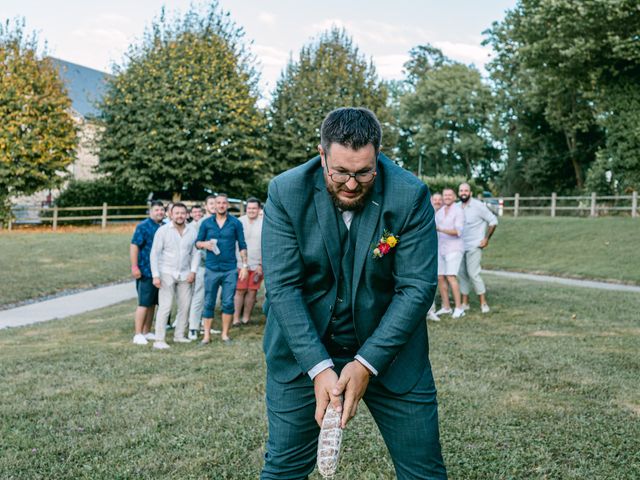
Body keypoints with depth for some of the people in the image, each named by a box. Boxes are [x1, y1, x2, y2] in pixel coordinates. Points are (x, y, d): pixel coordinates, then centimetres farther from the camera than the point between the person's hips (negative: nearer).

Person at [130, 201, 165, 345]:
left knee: (152, 303, 12)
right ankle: (138, 335, 1)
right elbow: (134, 246, -13)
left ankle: (147, 332, 21)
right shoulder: (143, 226, -8)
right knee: (144, 304, -5)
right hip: (146, 272, -7)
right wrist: (134, 267, -20)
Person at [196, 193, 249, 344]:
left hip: (230, 270, -1)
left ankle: (225, 333, 15)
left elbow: (242, 245, 5)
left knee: (228, 303, 2)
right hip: (211, 269, 1)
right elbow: (197, 242, 10)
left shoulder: (235, 223, 3)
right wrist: (204, 244, -12)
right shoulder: (206, 223, 6)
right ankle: (207, 335, 11)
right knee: (209, 303, 3)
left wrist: (245, 265, 0)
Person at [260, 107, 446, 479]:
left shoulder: (410, 196, -15)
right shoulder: (286, 193, -13)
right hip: (303, 348, 0)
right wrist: (318, 367, -24)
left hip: (389, 348, 0)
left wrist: (367, 363, -22)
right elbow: (282, 285, -16)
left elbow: (417, 287, -15)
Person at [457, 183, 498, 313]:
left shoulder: (478, 206, -9)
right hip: (461, 246, 6)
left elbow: (493, 221, -5)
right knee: (462, 273, 7)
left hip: (474, 246, -6)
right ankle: (465, 303, 16)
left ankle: (483, 303, -1)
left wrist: (486, 238, -7)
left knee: (473, 273, -11)